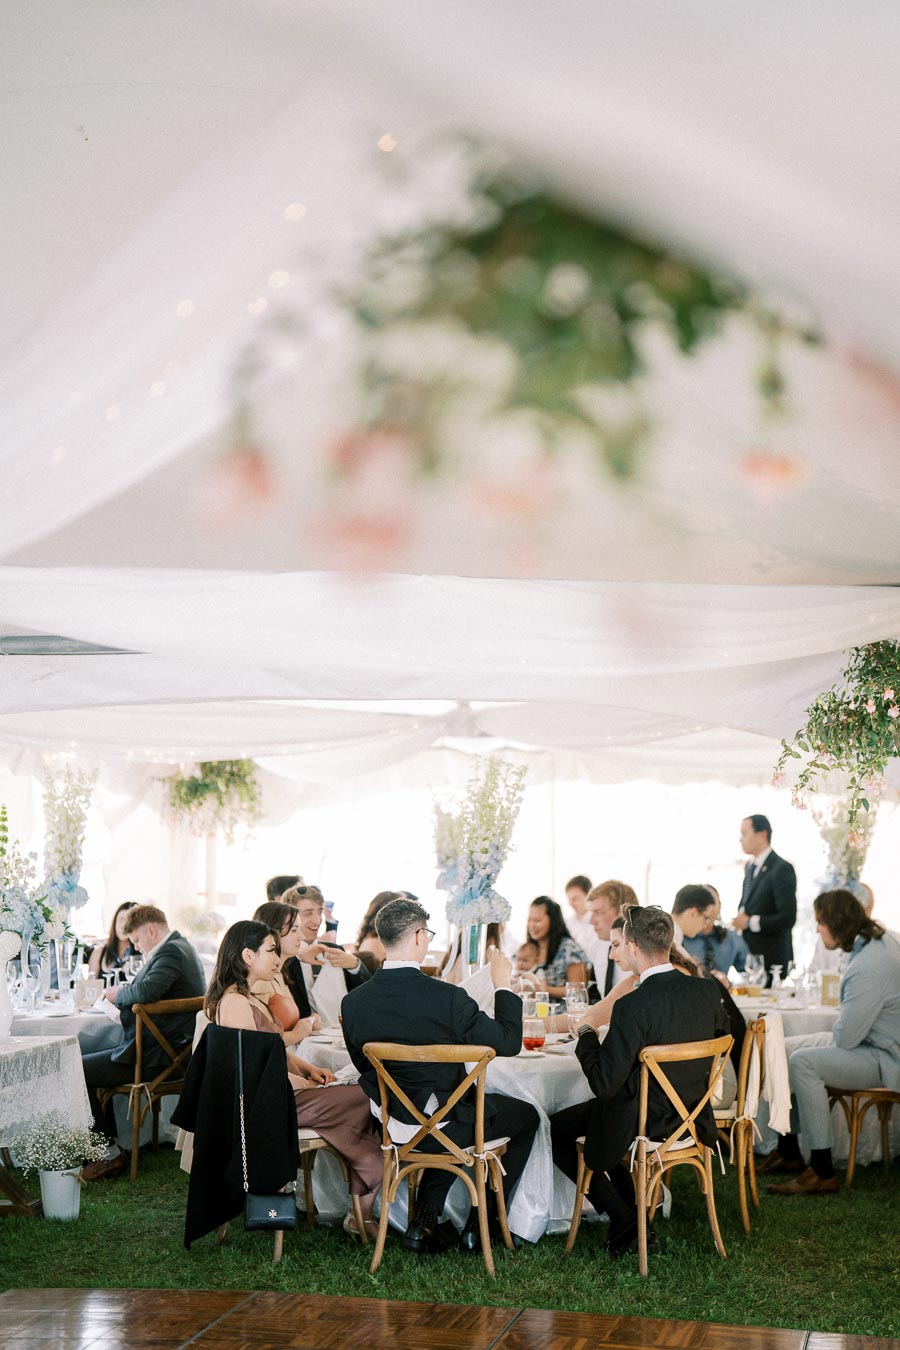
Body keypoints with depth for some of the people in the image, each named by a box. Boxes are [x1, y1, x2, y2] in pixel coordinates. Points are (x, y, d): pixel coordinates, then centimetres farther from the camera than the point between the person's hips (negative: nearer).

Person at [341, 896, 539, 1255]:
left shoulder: (353, 1002, -11)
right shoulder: (446, 997, -25)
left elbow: (364, 1065, 6)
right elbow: (509, 1042, -14)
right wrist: (502, 983, -2)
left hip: (392, 1127, 5)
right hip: (443, 1125, -5)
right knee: (527, 1116, 22)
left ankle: (424, 1223, 26)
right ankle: (478, 1227, 23)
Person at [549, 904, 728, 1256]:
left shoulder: (633, 1007, -28)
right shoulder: (707, 992, -8)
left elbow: (604, 1085, -24)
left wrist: (586, 1037, -8)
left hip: (642, 1123, -7)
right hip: (693, 1118, 7)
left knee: (555, 1129, 16)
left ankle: (623, 1218, 11)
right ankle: (633, 1216, 33)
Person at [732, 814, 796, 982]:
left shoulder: (782, 869, -13)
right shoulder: (750, 867, 15)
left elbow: (788, 918, -18)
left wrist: (750, 922, -14)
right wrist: (740, 919, 4)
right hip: (749, 954, 7)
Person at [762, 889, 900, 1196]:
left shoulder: (867, 969, -30)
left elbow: (846, 1038, -26)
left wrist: (836, 1035, -4)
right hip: (869, 1039, 11)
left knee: (803, 1063, -28)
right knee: (781, 1050, 7)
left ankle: (822, 1173, -21)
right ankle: (788, 1152, 17)